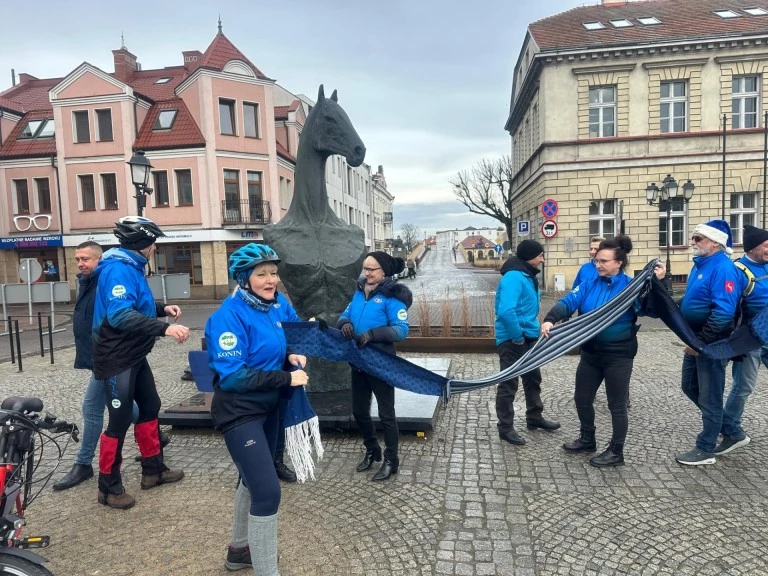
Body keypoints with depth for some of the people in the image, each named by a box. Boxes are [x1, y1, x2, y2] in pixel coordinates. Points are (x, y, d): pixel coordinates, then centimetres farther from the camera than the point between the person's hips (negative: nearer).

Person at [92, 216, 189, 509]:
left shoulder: (131, 267, 11)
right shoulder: (118, 269, -22)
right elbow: (120, 314, -36)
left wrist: (162, 308, 6)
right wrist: (164, 328, -43)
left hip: (134, 356, 10)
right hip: (116, 359, -10)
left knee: (150, 407, 16)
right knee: (119, 420, -1)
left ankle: (153, 469, 30)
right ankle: (109, 487, 15)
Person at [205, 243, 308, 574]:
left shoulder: (277, 304, -3)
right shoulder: (230, 315, -23)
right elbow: (232, 376, -28)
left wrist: (294, 355, -7)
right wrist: (285, 378, -25)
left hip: (269, 407, 8)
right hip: (240, 412, -8)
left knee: (254, 479, 23)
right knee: (268, 491, -11)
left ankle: (240, 549, 46)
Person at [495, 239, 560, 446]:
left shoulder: (528, 276, 9)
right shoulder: (513, 277, -22)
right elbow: (506, 311, -34)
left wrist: (533, 327, 11)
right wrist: (517, 337, -24)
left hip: (529, 337, 10)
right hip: (512, 340, -10)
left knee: (533, 378, 21)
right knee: (509, 384, 1)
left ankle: (534, 418, 38)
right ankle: (505, 428, 12)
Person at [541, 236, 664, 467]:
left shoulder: (631, 286, -11)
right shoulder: (589, 284, 1)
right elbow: (568, 302, -11)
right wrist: (550, 319, -28)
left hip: (618, 356, -5)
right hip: (591, 352, 6)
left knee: (616, 405, 7)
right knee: (582, 398, 17)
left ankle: (616, 452, 24)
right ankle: (587, 439, 39)